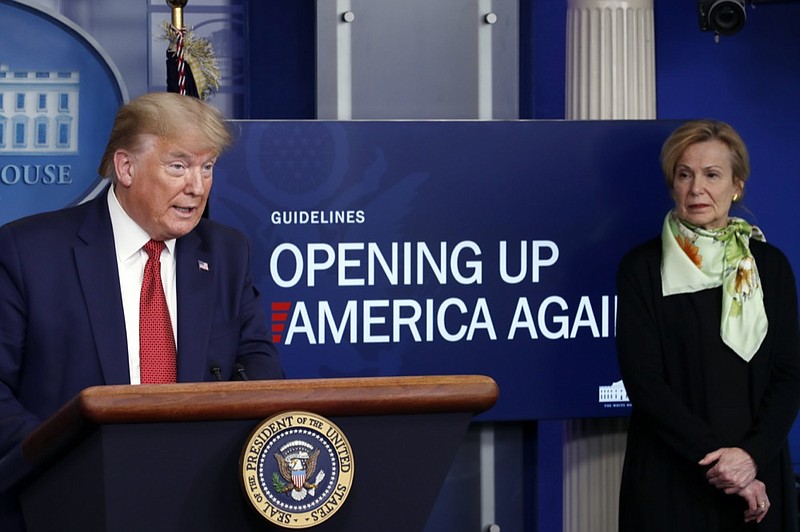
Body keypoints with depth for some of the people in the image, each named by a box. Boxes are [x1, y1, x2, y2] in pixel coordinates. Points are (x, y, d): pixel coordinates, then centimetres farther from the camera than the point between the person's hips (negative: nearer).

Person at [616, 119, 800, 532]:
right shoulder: (641, 268, -3)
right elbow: (643, 380, -9)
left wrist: (752, 453, -15)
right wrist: (714, 455, -16)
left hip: (758, 476, 2)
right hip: (669, 481, -2)